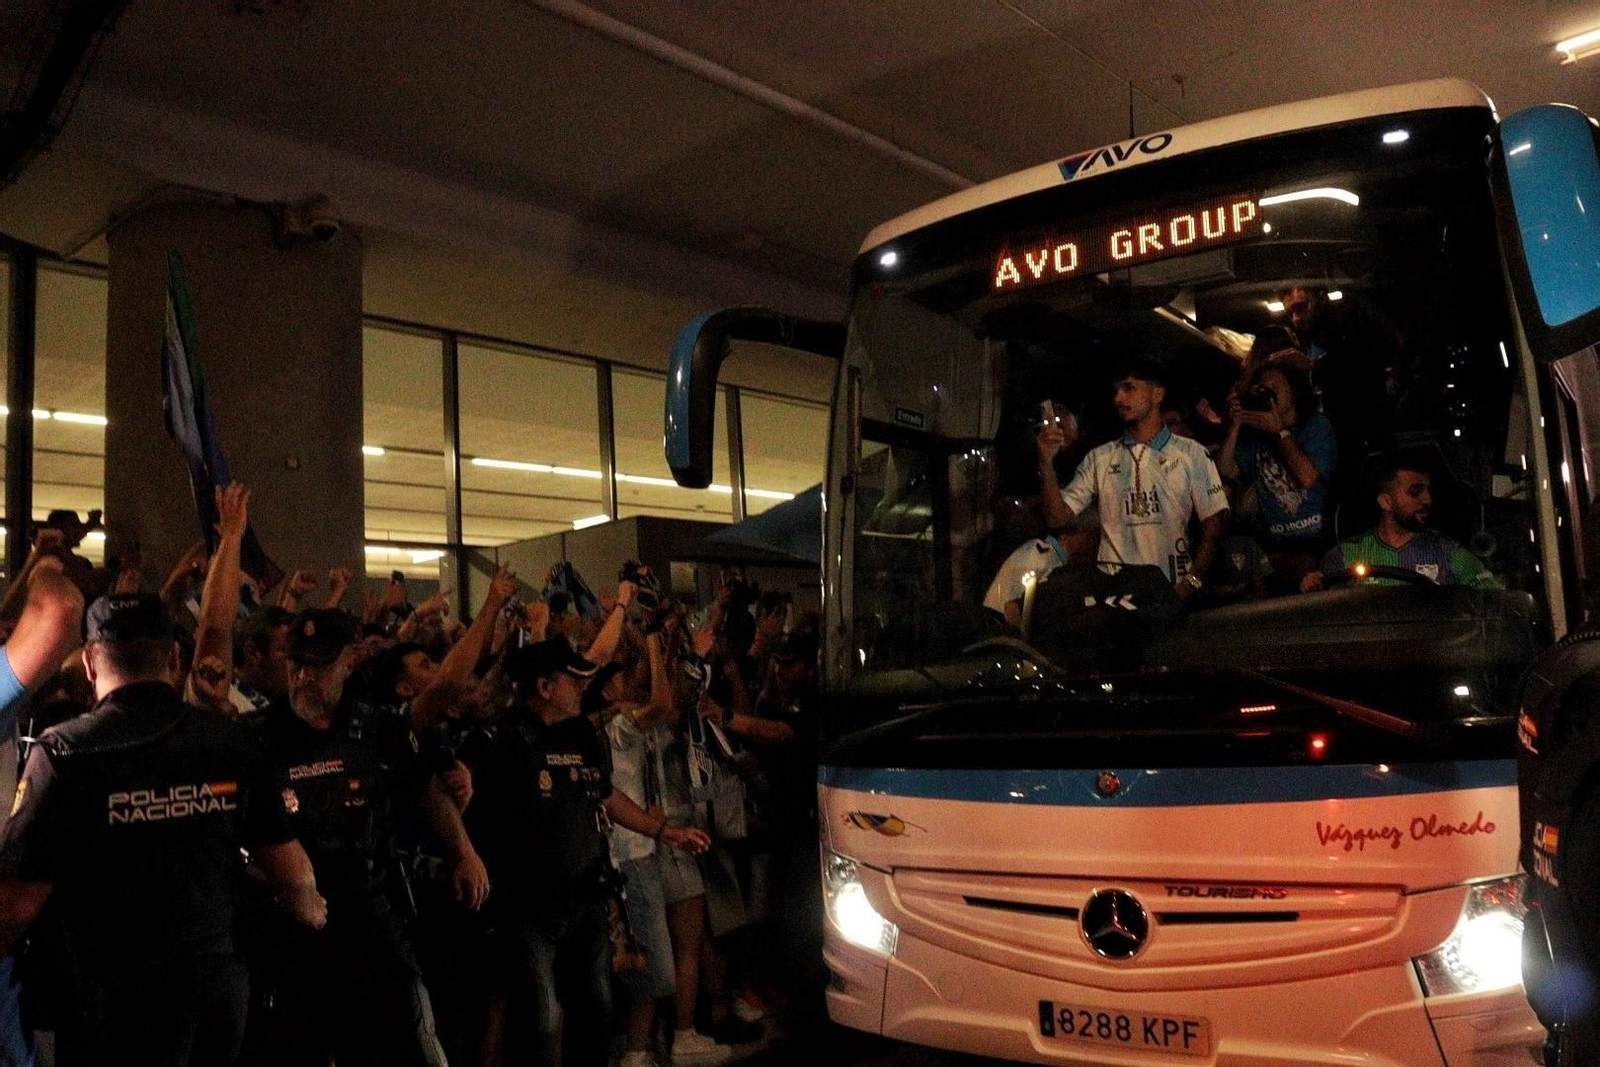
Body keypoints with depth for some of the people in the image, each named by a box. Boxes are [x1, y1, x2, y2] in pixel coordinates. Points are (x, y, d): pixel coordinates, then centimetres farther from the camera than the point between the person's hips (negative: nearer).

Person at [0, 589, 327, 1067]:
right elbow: (290, 869, 3)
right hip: (221, 985, 4)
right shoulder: (232, 742, -3)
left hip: (116, 1002, -4)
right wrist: (314, 914, 23)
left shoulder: (64, 752, -14)